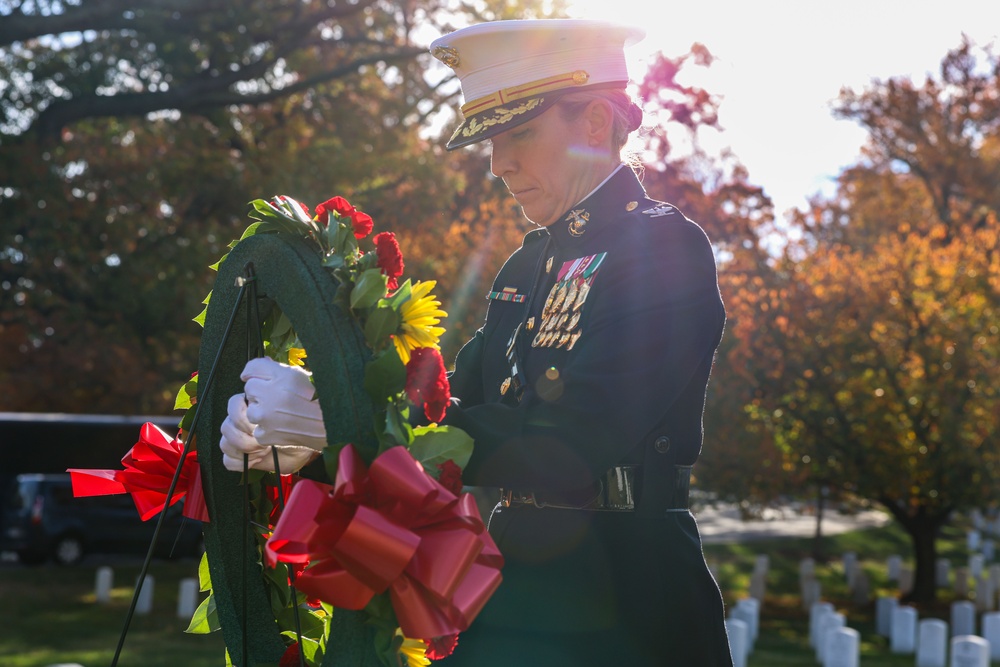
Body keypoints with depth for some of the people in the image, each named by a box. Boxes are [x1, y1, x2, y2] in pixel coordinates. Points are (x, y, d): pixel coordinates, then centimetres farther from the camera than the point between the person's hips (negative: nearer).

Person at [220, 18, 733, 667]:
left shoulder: (666, 246, -13)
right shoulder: (530, 263, 11)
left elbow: (570, 448, -24)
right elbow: (452, 411, 5)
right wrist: (295, 438, -12)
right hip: (517, 589, 7)